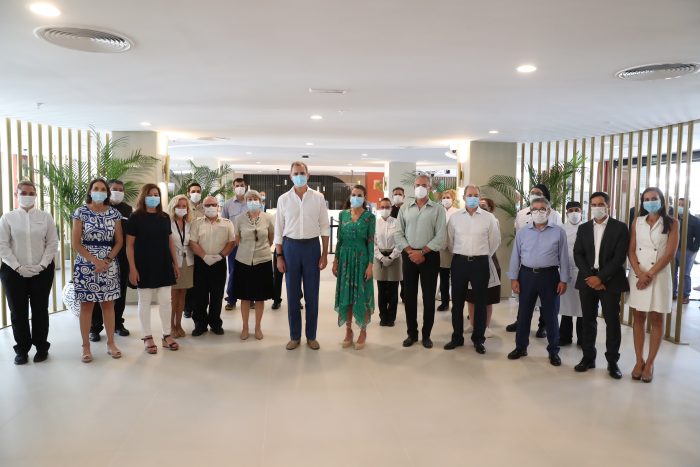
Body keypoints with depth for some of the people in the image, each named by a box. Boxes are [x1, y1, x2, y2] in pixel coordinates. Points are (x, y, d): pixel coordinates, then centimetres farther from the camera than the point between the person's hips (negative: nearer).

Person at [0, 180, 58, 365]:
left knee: (40, 310, 7)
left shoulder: (45, 217, 3)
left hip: (42, 271, 0)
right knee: (18, 311, 5)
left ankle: (41, 347, 19)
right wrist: (18, 267, -12)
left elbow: (53, 243, 0)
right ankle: (22, 349, 18)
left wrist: (42, 265, -10)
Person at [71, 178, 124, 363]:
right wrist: (95, 261, -14)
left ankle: (111, 343, 16)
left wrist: (107, 260, -8)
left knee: (108, 304, 7)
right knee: (86, 305, 3)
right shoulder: (81, 212, -2)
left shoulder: (114, 213, 4)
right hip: (86, 265, -2)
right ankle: (86, 347, 11)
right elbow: (76, 243, -6)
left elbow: (119, 241, 5)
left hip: (109, 264, 2)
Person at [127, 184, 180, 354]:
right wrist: (132, 268, -12)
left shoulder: (165, 217, 8)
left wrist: (175, 264, 10)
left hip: (164, 265, 4)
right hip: (144, 267, -4)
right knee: (145, 302, 5)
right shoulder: (136, 217, -5)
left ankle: (167, 335, 18)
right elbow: (130, 245, -6)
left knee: (165, 301, 7)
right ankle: (147, 337, 15)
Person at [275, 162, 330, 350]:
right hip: (291, 246, 1)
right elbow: (279, 230, 5)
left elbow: (324, 227, 2)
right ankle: (294, 336, 20)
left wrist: (324, 254, -2)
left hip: (312, 246, 0)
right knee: (292, 294, 7)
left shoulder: (318, 198, 1)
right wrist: (279, 256, 1)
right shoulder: (283, 199, 2)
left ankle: (311, 336, 19)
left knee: (312, 294, 6)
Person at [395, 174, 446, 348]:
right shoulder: (405, 208, 9)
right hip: (409, 256, 2)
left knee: (429, 296, 3)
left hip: (430, 256, -2)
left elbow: (440, 236, -7)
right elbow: (398, 234, 4)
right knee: (409, 296, 7)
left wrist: (422, 252, -13)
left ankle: (426, 334, 16)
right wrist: (410, 251, -10)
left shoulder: (438, 209, 0)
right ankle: (412, 333, 19)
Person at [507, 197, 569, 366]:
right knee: (523, 313, 9)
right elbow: (515, 256, 5)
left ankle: (553, 351, 20)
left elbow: (563, 257, 0)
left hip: (549, 276, -2)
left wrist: (563, 280, -4)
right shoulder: (522, 232, 4)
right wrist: (513, 278, 1)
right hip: (527, 275, 2)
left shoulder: (559, 232, 0)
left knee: (550, 314, 7)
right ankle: (521, 347, 23)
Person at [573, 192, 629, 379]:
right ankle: (588, 357, 17)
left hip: (610, 281, -3)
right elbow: (578, 254, 4)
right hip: (587, 280, 3)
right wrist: (589, 277, -9)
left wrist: (601, 278, -15)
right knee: (588, 321, 8)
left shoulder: (620, 227, -1)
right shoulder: (583, 228, 10)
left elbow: (619, 257, -9)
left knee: (612, 321, 2)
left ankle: (612, 361, 12)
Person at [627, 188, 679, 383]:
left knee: (656, 319, 3)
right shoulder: (637, 222, 8)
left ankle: (650, 363, 11)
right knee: (638, 318, 5)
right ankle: (639, 360, 13)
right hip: (637, 275, 3)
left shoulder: (671, 223, 0)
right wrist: (640, 274, -11)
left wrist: (649, 274, -13)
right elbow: (631, 250, 4)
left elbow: (670, 253, -7)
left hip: (659, 275, -2)